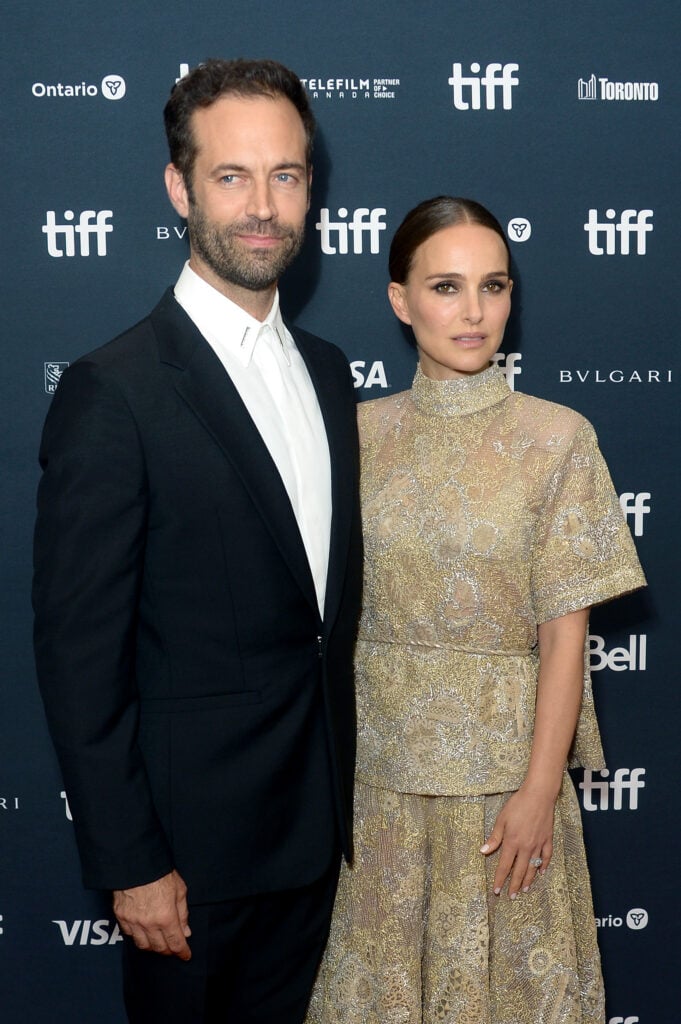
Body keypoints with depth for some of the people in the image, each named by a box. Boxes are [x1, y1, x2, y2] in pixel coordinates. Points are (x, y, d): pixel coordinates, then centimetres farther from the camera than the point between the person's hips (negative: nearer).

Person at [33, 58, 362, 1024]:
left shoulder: (326, 368, 6)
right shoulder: (113, 392, -18)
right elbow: (79, 651, -17)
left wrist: (341, 790, 11)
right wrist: (129, 865, -16)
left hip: (317, 824, 7)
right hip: (193, 836, -6)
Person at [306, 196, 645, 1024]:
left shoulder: (557, 439, -8)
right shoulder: (358, 433, 0)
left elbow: (564, 631, -8)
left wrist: (540, 788, -11)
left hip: (504, 757, -2)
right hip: (380, 754, 2)